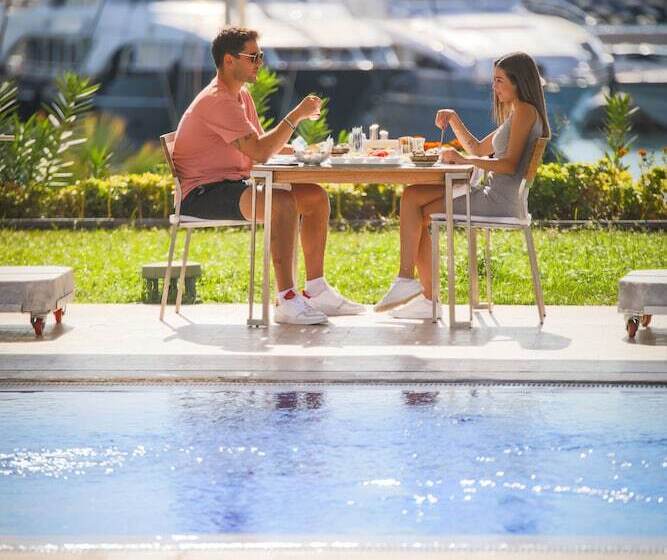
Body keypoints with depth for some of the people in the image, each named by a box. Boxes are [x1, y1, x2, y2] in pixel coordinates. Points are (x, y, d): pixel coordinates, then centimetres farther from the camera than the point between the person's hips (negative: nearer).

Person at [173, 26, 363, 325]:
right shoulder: (218, 101, -18)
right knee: (283, 201, -34)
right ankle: (287, 300, -35)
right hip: (203, 193, -10)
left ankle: (316, 291, 3)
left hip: (233, 185, 10)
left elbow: (262, 145, 20)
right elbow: (260, 152, -25)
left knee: (316, 197, 2)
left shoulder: (241, 95, 15)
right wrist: (296, 116, -18)